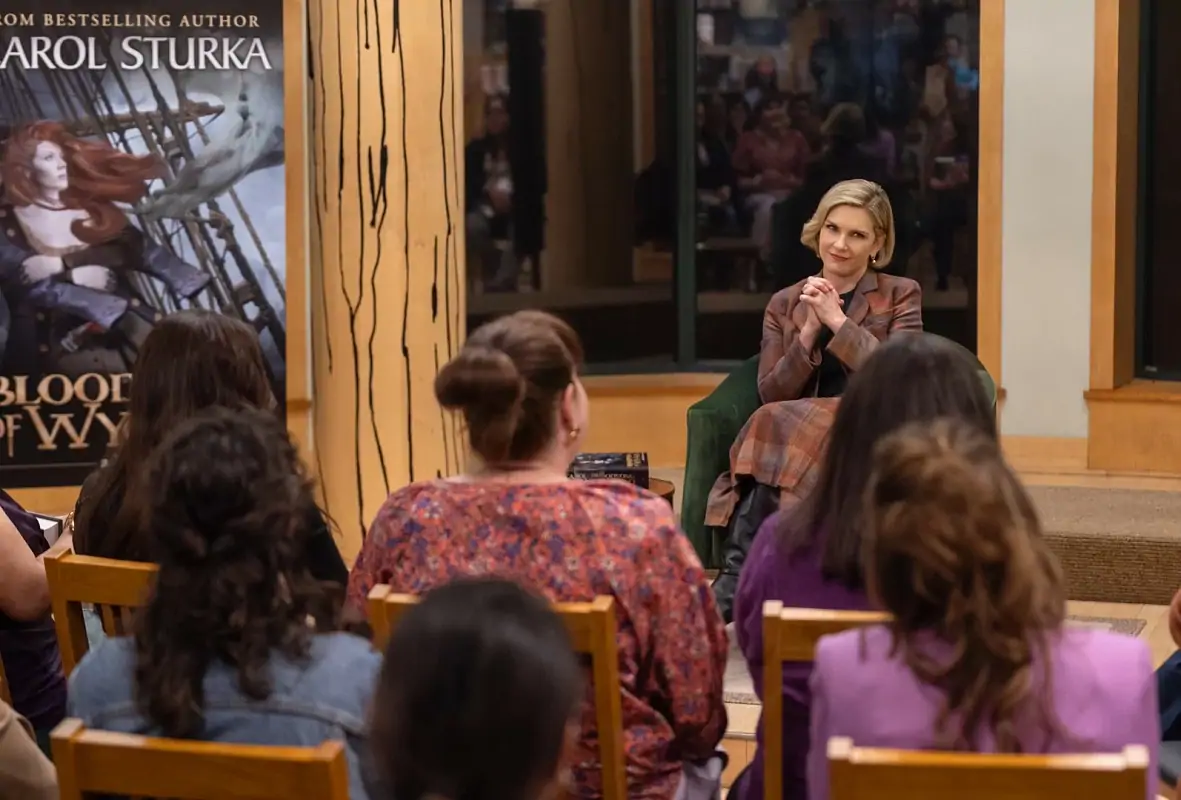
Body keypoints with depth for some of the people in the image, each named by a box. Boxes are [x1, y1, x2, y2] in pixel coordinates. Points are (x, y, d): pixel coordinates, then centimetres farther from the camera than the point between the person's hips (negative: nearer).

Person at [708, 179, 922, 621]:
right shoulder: (784, 304, 16)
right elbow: (771, 394, 5)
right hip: (792, 437, 3)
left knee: (779, 425, -32)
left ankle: (735, 584, -35)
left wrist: (837, 321, -10)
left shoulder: (901, 295, 10)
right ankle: (746, 584, -40)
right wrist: (810, 331, -7)